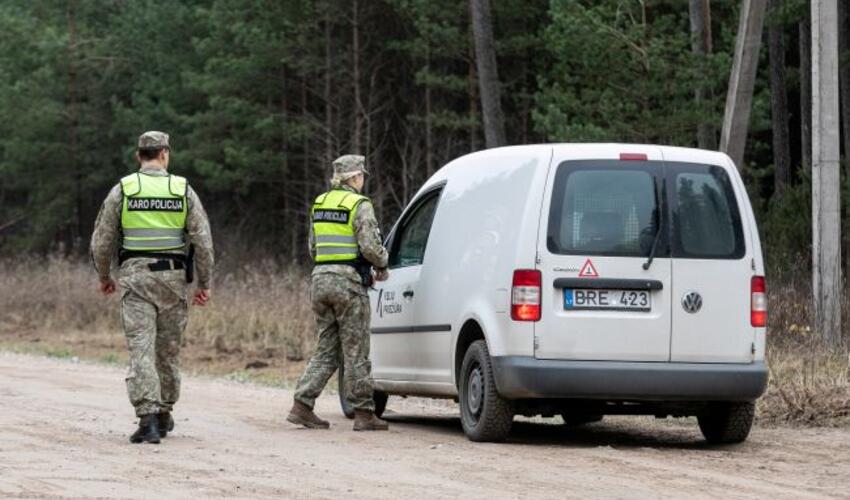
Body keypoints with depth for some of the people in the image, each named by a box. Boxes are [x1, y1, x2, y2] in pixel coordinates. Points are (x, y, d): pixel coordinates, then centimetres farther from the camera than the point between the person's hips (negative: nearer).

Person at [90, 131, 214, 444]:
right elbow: (202, 240, -2)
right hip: (173, 277, 1)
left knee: (141, 348, -7)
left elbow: (102, 241, 3)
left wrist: (104, 276, 19)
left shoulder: (123, 189, 1)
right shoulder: (183, 190, 2)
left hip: (135, 278, -1)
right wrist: (205, 283, 6)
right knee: (168, 350, 14)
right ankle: (163, 415, 25)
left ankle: (148, 419, -19)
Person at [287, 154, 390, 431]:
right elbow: (371, 246, -16)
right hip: (348, 283, -7)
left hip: (320, 278, 7)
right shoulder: (359, 205, -8)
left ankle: (302, 405, 3)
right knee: (356, 351, -1)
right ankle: (363, 414, 2)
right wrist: (382, 266, 4)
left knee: (326, 349, 12)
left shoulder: (320, 203, 14)